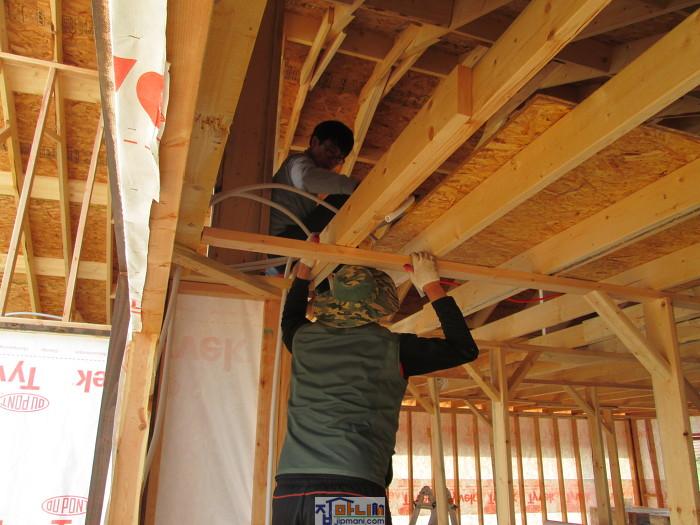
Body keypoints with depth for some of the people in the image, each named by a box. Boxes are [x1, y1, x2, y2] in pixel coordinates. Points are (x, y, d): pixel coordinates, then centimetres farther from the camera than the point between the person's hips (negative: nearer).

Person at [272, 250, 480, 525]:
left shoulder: (305, 339, 11)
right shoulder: (391, 346, 1)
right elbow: (464, 349, 14)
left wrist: (304, 268, 46)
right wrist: (432, 286, 19)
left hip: (287, 490, 4)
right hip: (354, 491, -4)